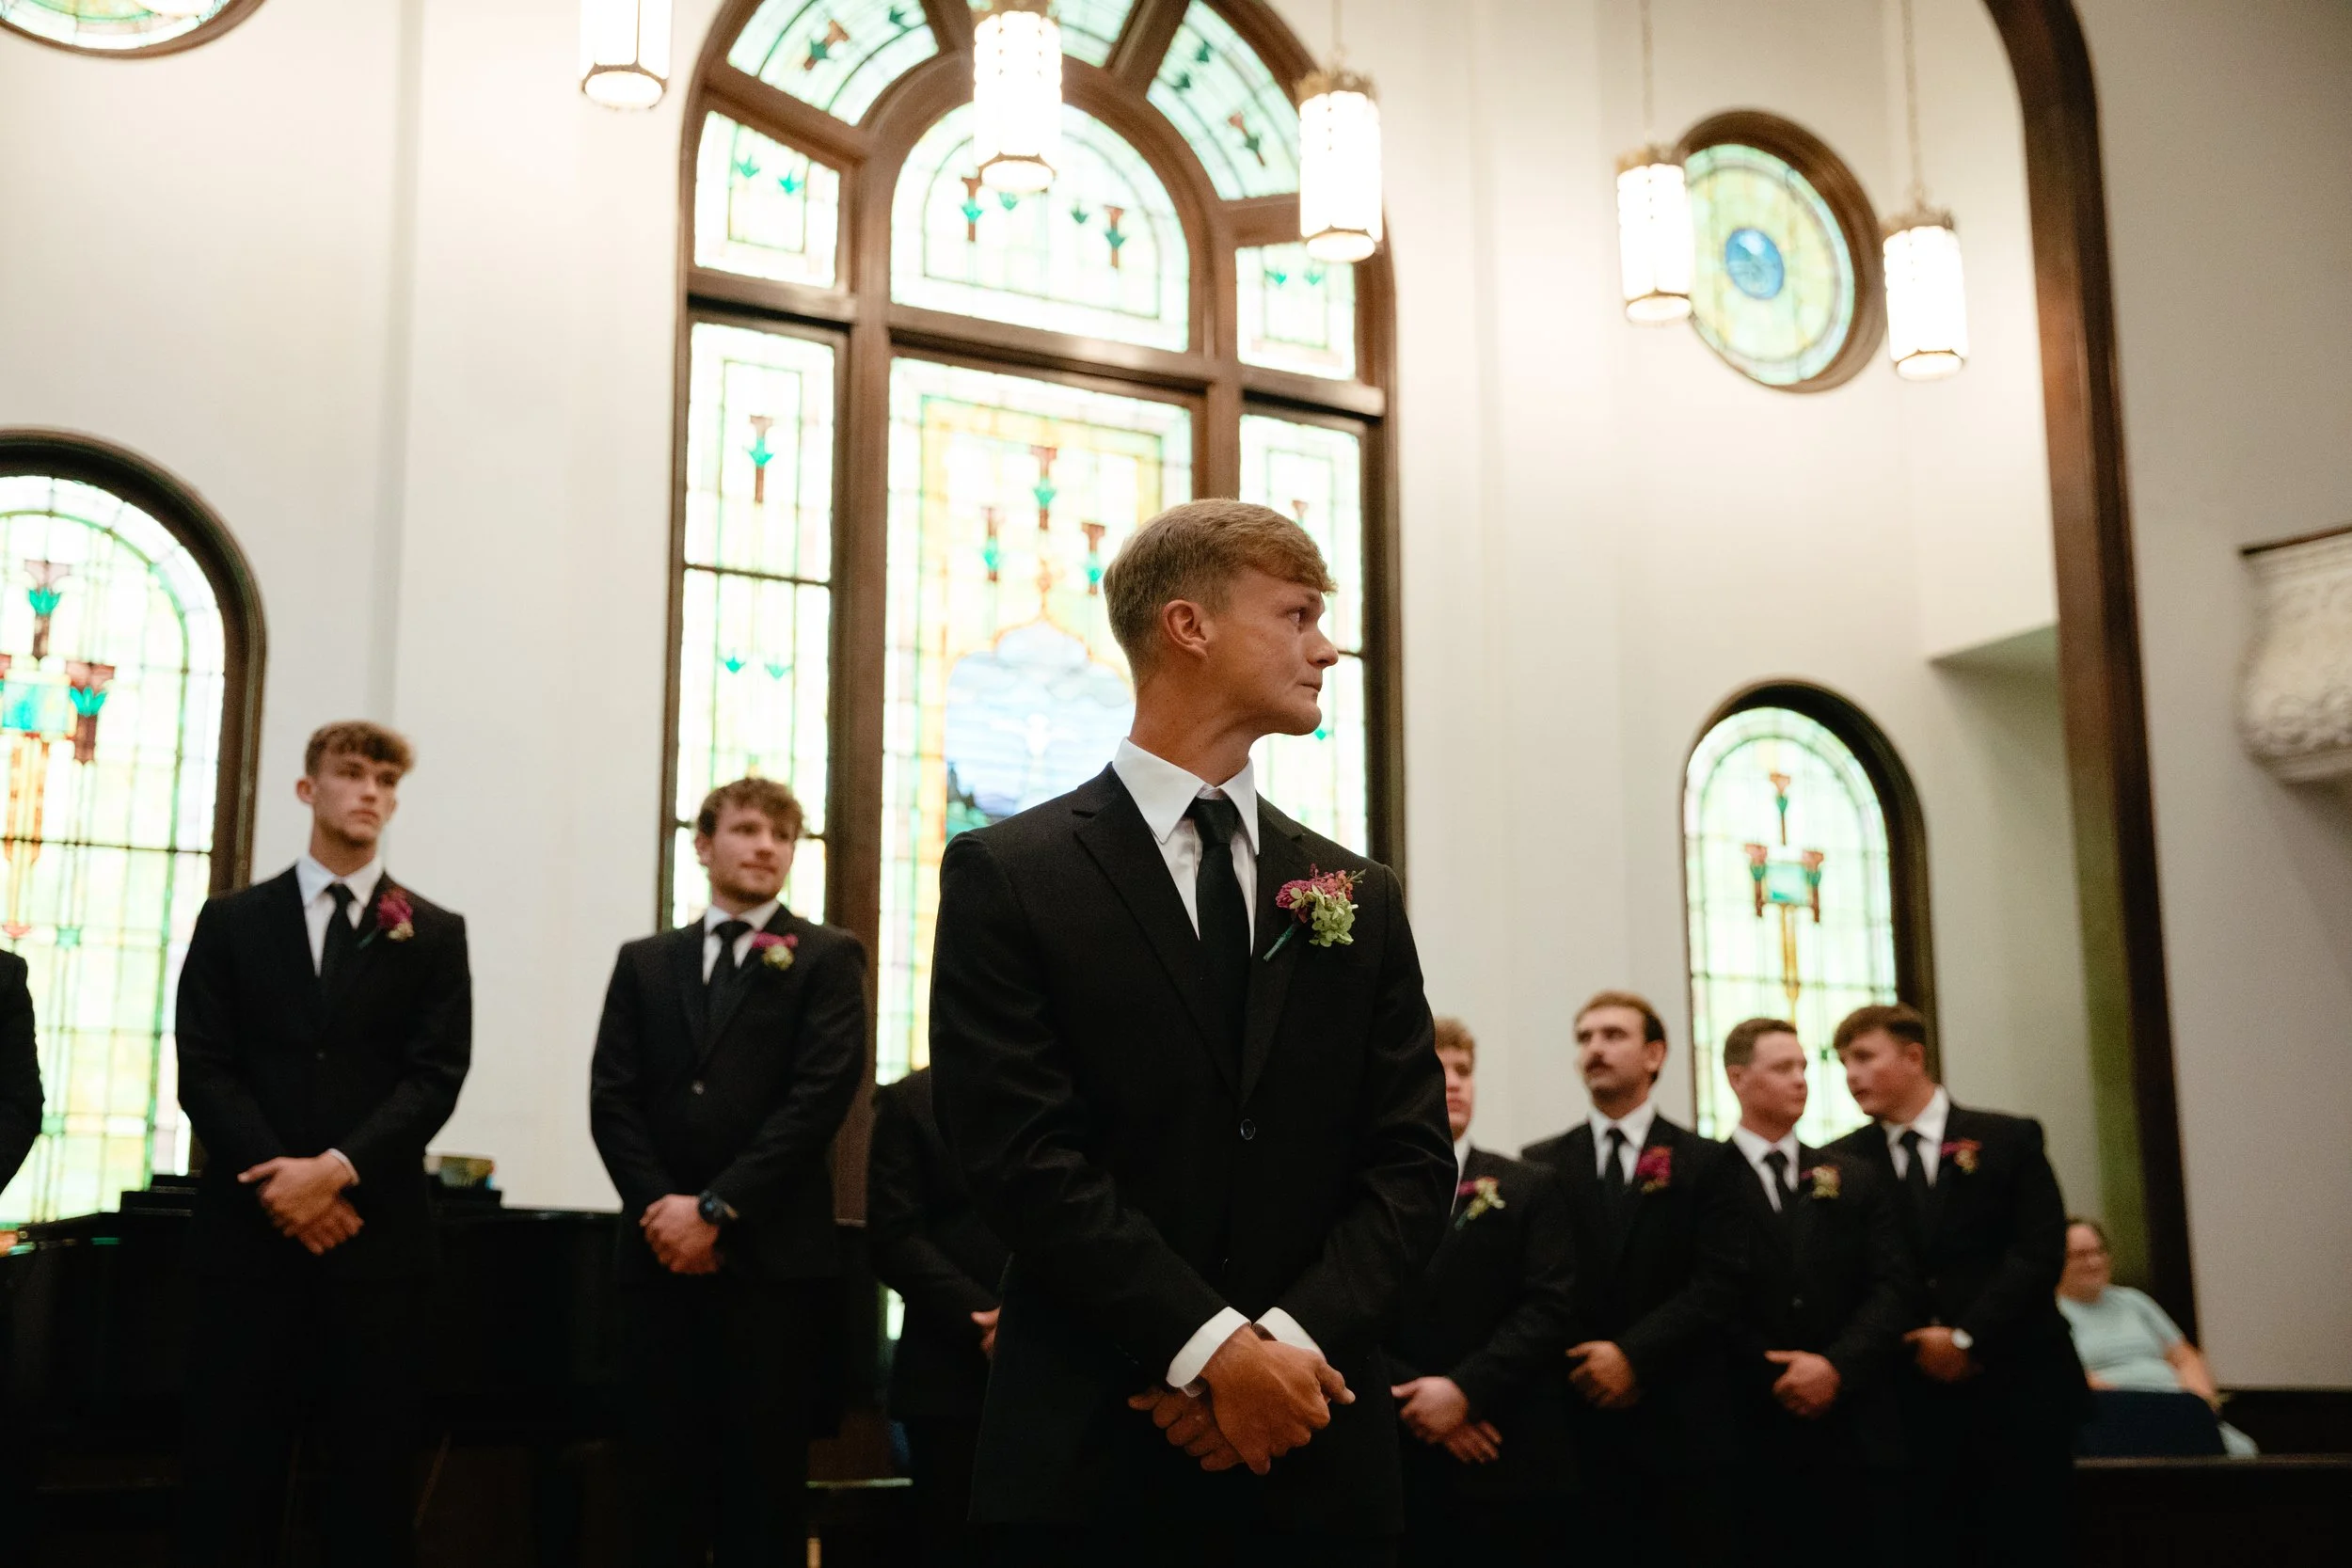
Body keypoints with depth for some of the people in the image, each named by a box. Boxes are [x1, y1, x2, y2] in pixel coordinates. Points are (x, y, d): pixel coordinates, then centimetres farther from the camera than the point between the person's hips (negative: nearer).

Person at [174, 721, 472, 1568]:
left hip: (376, 1233, 0)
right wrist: (277, 1184, -11)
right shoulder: (231, 920, 11)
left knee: (373, 1471, 3)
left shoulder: (434, 933, 9)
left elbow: (436, 1076, -1)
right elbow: (204, 1068, 2)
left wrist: (337, 1169, -14)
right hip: (249, 1228, 0)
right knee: (227, 1473, 2)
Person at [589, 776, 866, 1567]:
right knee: (660, 1479, 5)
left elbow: (821, 1095, -7)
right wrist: (661, 1206, -8)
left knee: (763, 1485, 0)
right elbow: (612, 1097, 7)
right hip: (660, 1255, 3)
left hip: (774, 1260, -3)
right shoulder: (644, 962, 16)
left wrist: (716, 1209, -12)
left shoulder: (826, 958, 5)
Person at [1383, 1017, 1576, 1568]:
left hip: (1511, 1465, 0)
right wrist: (1418, 1399, -13)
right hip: (1393, 1463, 0)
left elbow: (1551, 1305, -3)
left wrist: (1464, 1390, -13)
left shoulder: (1531, 1189, 8)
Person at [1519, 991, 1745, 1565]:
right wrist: (1584, 1370, -8)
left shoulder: (1708, 1163, 6)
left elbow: (1721, 1283, -4)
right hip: (1573, 1425, 1)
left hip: (1679, 1428, -1)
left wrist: (1634, 1356, -13)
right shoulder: (1540, 1166, 10)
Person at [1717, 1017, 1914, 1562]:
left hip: (1857, 1433, 3)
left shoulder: (1856, 1180, 14)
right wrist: (1775, 1377, -11)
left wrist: (1836, 1365, -10)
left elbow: (1895, 1288, 4)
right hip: (1752, 1434, -3)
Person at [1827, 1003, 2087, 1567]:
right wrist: (1911, 1347, -9)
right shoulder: (1843, 1162, 8)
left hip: (2017, 1393, -1)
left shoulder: (2010, 1141, 4)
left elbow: (2040, 1251, -5)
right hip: (1912, 1400, 1)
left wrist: (1967, 1336, -11)